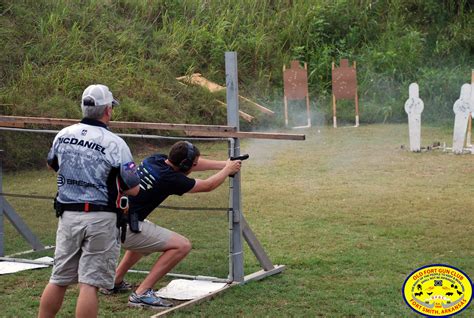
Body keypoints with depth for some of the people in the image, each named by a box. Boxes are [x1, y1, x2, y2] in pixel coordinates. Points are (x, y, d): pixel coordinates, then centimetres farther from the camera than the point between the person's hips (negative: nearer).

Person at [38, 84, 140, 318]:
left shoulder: (63, 135, 4)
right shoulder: (114, 143, -12)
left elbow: (52, 164, 25)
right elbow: (133, 189, -8)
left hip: (68, 215, 5)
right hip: (100, 219, -5)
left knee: (59, 279, 16)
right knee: (89, 283, -4)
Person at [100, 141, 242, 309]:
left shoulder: (156, 159, 4)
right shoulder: (170, 178, -17)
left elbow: (193, 163, 21)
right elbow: (208, 185, 1)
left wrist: (224, 164, 26)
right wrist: (228, 170, 18)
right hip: (126, 228, -9)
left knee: (145, 237, 37)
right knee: (182, 245, -8)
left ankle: (115, 281, 36)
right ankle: (142, 293, -10)